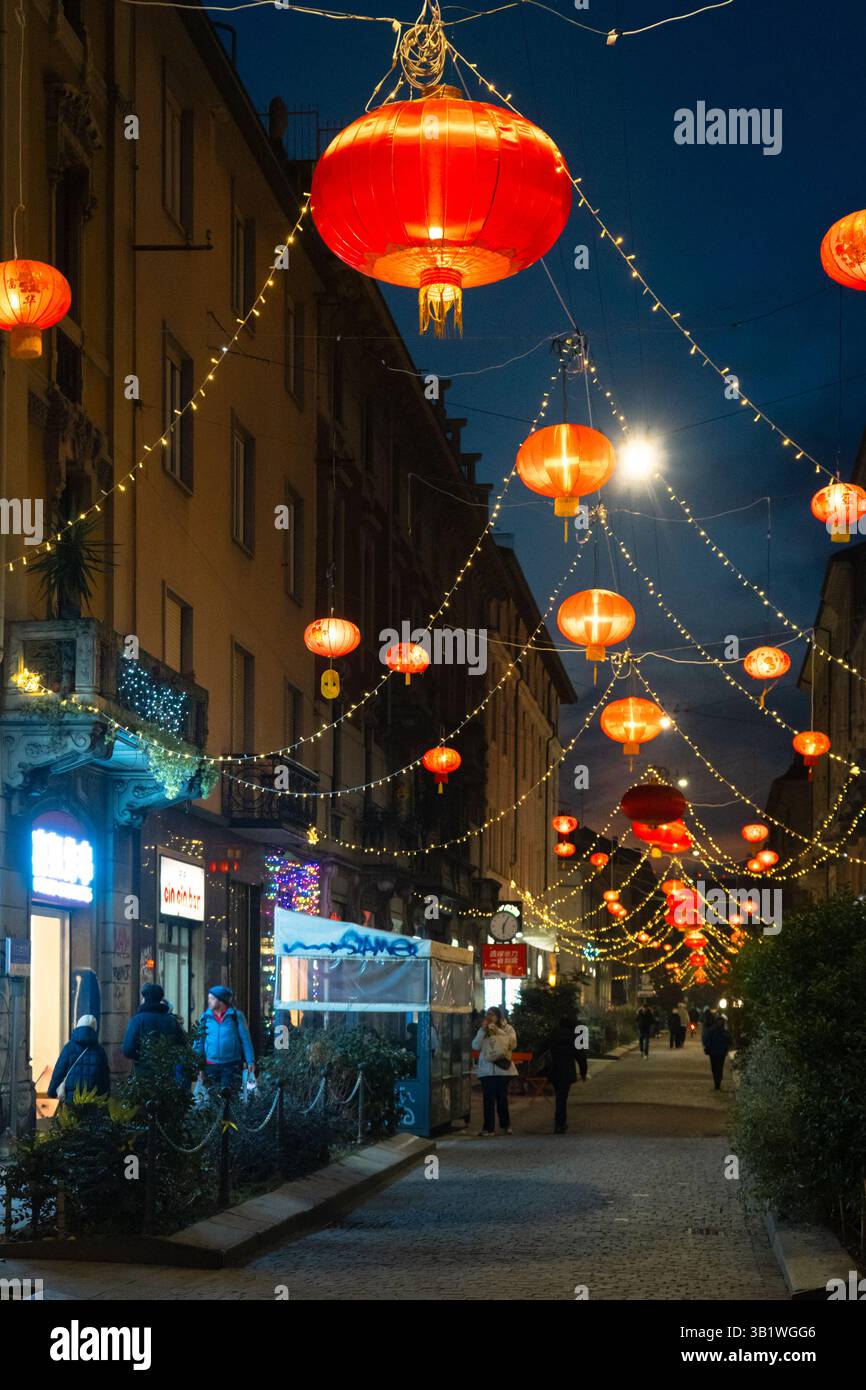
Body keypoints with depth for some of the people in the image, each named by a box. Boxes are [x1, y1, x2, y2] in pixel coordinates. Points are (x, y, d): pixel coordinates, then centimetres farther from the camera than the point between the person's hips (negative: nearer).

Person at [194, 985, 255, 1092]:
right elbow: (198, 1041, 7)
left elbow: (245, 1039, -1)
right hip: (210, 1066, 3)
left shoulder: (236, 1016, -3)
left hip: (231, 1066, -3)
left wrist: (250, 1061, -5)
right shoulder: (205, 1017, 3)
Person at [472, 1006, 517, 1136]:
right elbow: (476, 1046, 0)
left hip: (502, 1068, -1)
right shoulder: (483, 1030, 13)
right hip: (487, 1069, 1)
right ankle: (488, 1128, -3)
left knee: (502, 1097, 2)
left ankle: (505, 1125, 19)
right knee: (488, 1098, -5)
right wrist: (482, 1030, -8)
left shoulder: (507, 1028, 6)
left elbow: (512, 1043, -9)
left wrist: (499, 1032, -13)